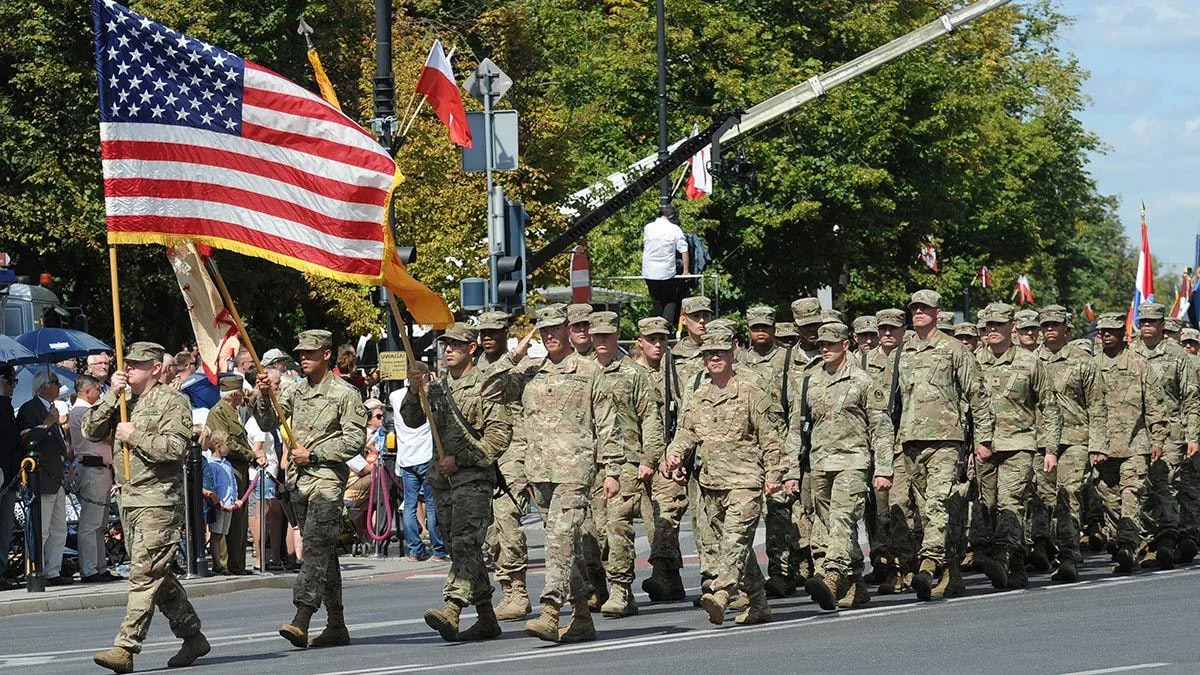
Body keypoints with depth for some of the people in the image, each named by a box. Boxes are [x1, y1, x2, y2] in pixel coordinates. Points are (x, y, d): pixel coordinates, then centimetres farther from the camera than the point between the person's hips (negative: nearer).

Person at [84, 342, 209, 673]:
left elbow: (175, 448, -16)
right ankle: (192, 636, 22)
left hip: (159, 501, -8)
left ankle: (126, 648, -18)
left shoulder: (172, 401, -4)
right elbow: (90, 431, 8)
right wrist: (111, 395, -2)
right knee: (159, 575, 12)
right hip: (129, 499, 8)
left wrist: (134, 435, -13)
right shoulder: (123, 403, 17)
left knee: (144, 574, -12)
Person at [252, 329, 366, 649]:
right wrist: (263, 397, -7)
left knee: (316, 546, -18)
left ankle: (301, 620, -28)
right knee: (322, 551, 10)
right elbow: (268, 423, 11)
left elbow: (355, 439, -9)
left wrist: (314, 455, -12)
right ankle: (337, 625, 13)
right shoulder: (295, 391, 15)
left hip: (327, 477, -7)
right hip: (298, 479, 7)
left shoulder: (344, 393, -4)